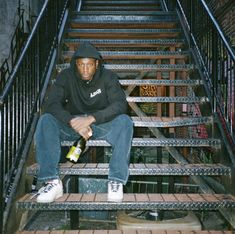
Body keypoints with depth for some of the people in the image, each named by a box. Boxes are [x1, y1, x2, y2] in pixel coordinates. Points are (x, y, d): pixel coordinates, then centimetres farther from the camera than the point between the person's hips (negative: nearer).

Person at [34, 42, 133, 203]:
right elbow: (52, 104, -18)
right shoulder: (66, 76, -6)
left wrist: (91, 118, -37)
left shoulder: (108, 77, -9)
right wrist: (73, 122, -36)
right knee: (46, 120, -26)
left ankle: (117, 181, -30)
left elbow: (120, 104, -22)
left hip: (101, 124, -1)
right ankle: (53, 181, -29)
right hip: (72, 123, 1)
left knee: (124, 121, -30)